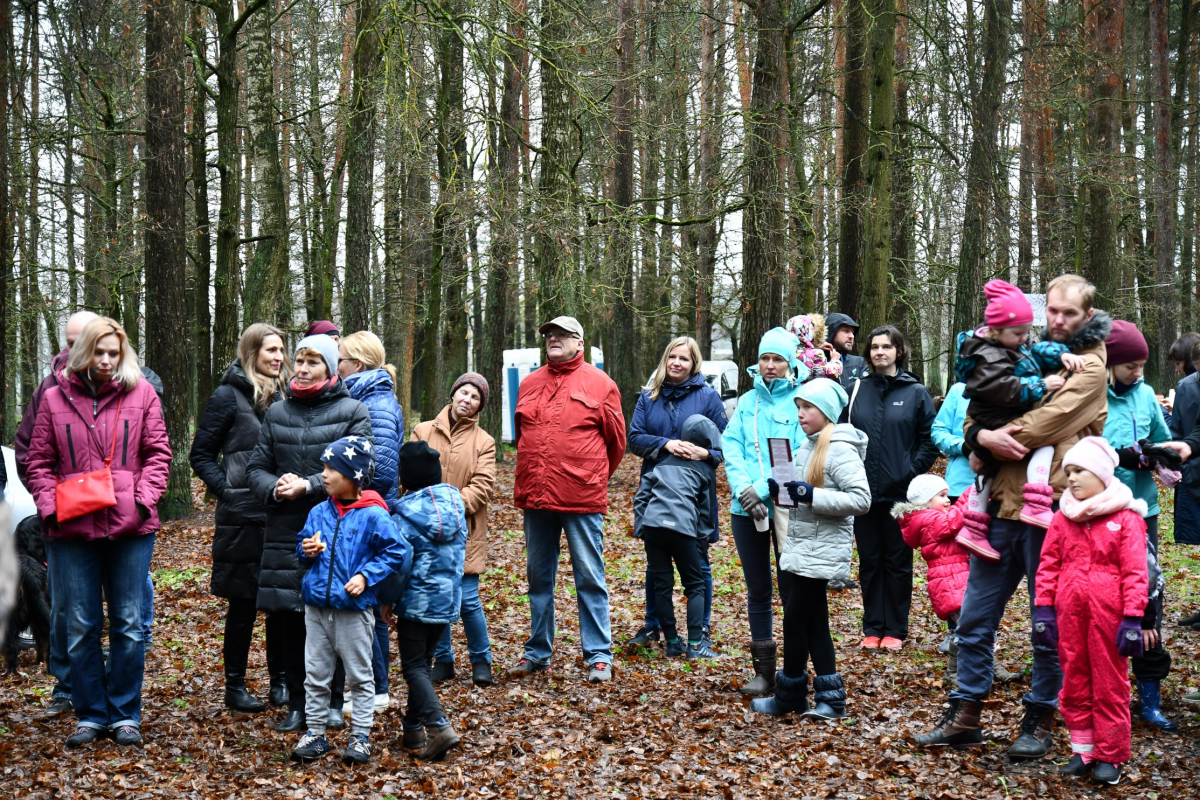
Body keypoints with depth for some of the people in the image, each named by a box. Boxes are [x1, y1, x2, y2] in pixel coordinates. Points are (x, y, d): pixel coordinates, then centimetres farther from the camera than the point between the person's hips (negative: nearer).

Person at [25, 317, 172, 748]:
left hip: (130, 528, -1)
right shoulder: (55, 398, 5)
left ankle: (125, 715, 17)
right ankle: (89, 715, 19)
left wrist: (144, 499, -10)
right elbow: (39, 462, 7)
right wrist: (49, 506, -7)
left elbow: (157, 453, 3)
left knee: (129, 625, 6)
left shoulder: (141, 393, 3)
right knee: (80, 627, 7)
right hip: (72, 529, 1)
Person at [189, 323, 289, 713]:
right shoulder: (229, 396, -4)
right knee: (243, 602, 2)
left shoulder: (283, 395, 12)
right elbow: (201, 455, -1)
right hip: (243, 516, -5)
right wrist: (226, 490, -11)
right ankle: (234, 685, 14)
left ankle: (281, 679, 18)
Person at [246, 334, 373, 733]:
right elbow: (256, 468, 12)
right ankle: (297, 704, 16)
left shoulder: (352, 412, 1)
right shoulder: (277, 412, 12)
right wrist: (274, 488, -10)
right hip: (285, 532, 3)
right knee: (289, 620, 5)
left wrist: (308, 486, -16)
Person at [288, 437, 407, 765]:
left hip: (354, 609, -5)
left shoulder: (373, 516, -11)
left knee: (360, 677, 7)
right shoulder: (319, 513, 5)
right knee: (315, 675, 12)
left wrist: (366, 576, -15)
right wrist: (306, 550, -6)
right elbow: (303, 545, 17)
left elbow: (395, 551, -8)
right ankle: (315, 733, 22)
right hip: (316, 606, 5)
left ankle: (361, 736, 16)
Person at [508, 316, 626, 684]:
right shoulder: (530, 384, 12)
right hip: (535, 498, 5)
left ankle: (598, 656, 6)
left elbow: (616, 440, 5)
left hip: (582, 500, -4)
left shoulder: (599, 384, 0)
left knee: (590, 579, -1)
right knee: (538, 578, 12)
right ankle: (537, 653, 22)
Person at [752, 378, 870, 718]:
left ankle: (789, 696, 11)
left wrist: (810, 495, -26)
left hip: (822, 550, -9)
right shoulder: (806, 446, 12)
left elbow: (861, 499, -22)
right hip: (798, 547, 9)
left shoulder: (841, 449, -14)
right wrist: (781, 491, 2)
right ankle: (830, 698, 14)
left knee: (795, 620, -2)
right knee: (813, 623, 10)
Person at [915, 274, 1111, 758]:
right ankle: (965, 716, 18)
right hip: (1003, 504, 6)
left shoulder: (1090, 366, -3)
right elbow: (975, 417, 11)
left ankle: (1039, 721, 18)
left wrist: (990, 434, -8)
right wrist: (985, 436, -10)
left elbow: (1047, 422, -17)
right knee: (974, 618, 8)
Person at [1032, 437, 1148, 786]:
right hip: (1069, 613, 4)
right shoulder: (1063, 517, 7)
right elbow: (1048, 566, 8)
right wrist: (1043, 610, 2)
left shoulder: (1126, 517, -6)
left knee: (1110, 685, 5)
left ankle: (1110, 756, 14)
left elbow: (1135, 572, -8)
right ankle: (1083, 750, 23)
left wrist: (1132, 618, -13)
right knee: (1074, 683, 11)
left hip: (1108, 613, -4)